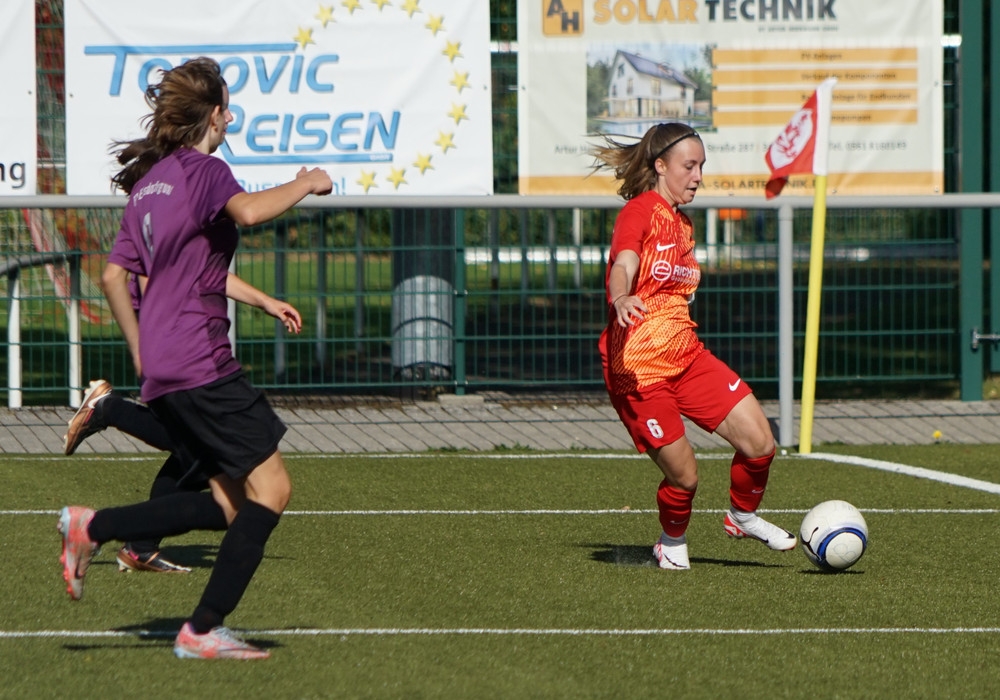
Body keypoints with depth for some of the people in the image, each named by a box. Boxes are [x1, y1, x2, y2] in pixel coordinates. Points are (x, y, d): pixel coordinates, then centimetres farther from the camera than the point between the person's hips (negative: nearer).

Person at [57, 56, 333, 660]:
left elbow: (115, 275, 21)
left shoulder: (147, 181, 20)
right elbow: (249, 211, -28)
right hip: (201, 362, -10)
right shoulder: (202, 169, -6)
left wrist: (141, 353, 26)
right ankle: (204, 630, -10)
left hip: (162, 372, 10)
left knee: (228, 502, 11)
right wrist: (306, 184, -10)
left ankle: (92, 527, 7)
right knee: (270, 486, -9)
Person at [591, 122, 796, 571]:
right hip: (638, 366, -8)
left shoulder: (682, 223, 18)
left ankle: (742, 516, 22)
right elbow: (622, 266, -29)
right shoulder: (639, 211, -9)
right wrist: (621, 299, -49)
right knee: (683, 476, -6)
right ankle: (672, 544, 23)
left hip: (686, 355, 8)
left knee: (759, 442, -5)